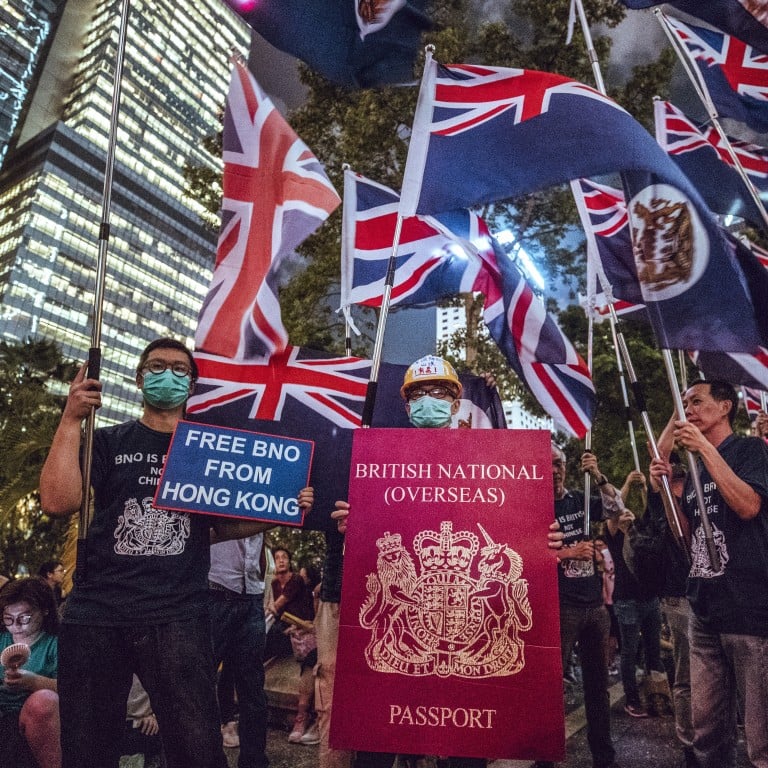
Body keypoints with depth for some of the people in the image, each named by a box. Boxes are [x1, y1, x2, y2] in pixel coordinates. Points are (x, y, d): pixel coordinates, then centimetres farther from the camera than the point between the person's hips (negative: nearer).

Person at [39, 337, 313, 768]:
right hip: (95, 611, 1)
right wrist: (72, 420, -7)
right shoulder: (107, 443, 9)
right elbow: (59, 502, -7)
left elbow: (224, 527, 9)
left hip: (178, 615, -1)